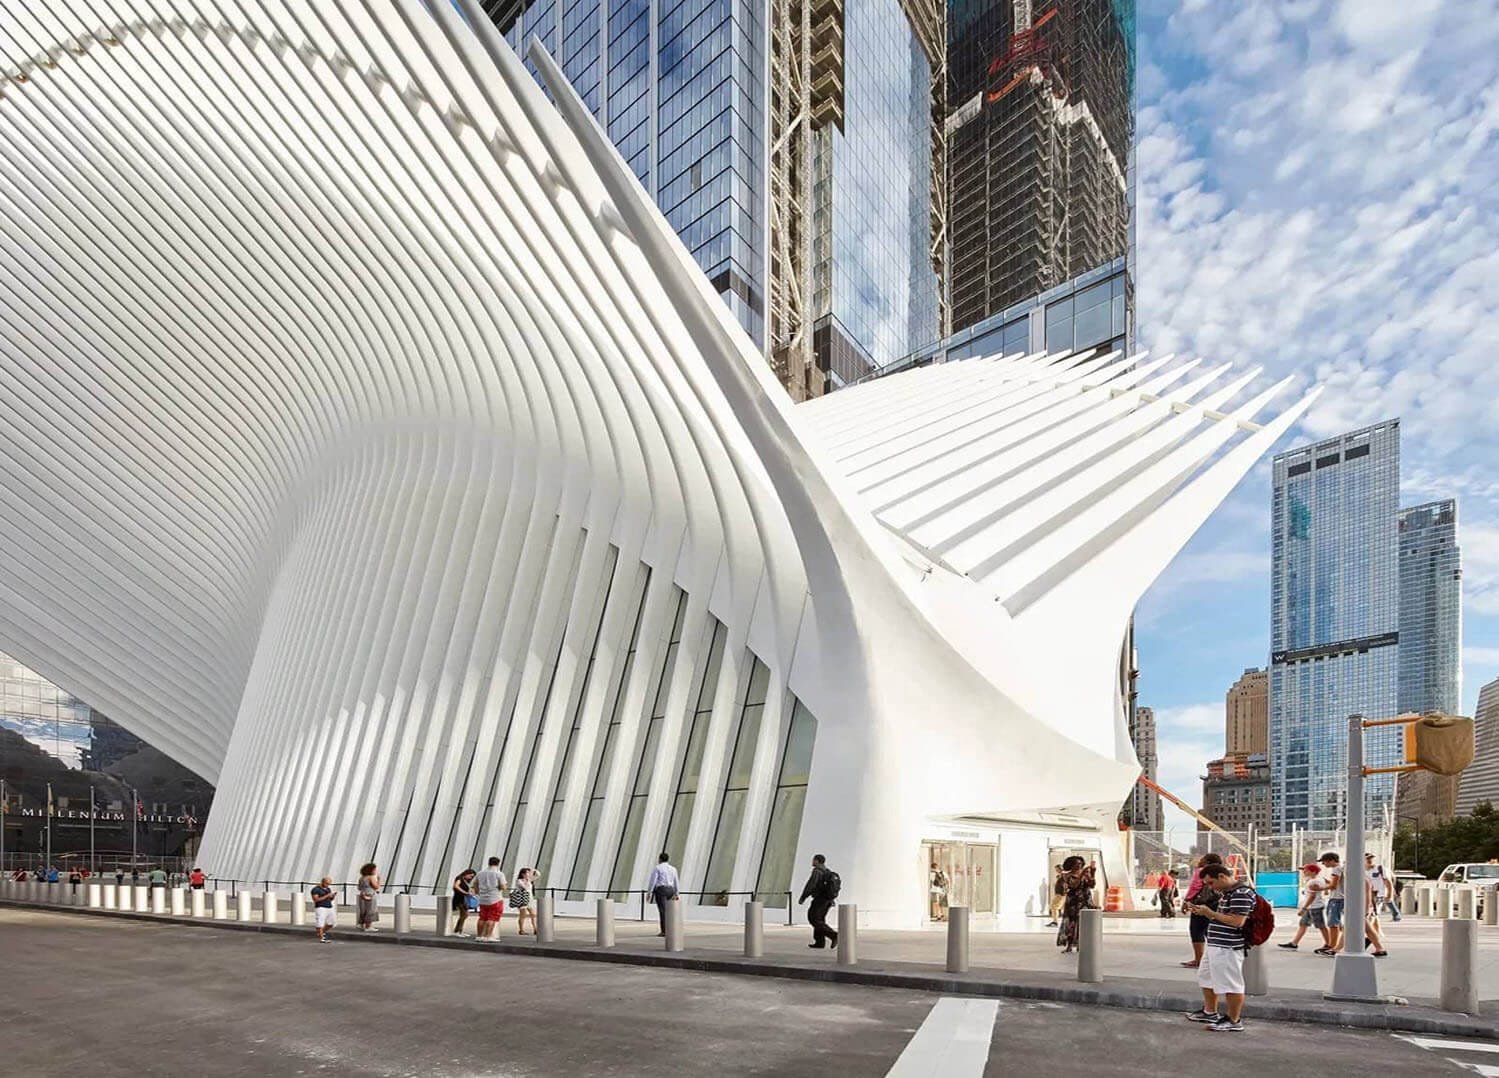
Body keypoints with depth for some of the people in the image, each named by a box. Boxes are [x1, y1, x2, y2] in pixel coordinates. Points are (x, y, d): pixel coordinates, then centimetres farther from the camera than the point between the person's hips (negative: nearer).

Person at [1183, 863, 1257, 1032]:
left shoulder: (1241, 893, -19)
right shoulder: (1225, 893, 14)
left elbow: (1237, 921, -26)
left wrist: (1210, 913, -19)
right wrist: (1201, 911, 5)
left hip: (1228, 948, -11)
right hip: (1214, 944, 11)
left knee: (1230, 984, -1)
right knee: (1206, 979, 21)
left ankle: (1234, 1021, 10)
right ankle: (1210, 1012, 34)